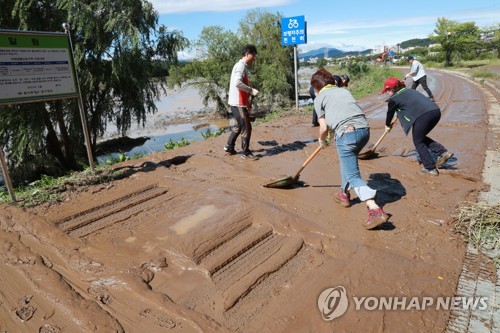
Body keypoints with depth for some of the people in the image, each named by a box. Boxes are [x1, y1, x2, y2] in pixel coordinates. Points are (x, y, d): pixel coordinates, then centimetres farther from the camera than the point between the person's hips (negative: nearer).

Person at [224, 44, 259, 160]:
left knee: (238, 126, 20)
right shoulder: (241, 66, -14)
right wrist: (251, 90, -22)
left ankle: (229, 147, 30)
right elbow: (237, 83, -29)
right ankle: (246, 153, 5)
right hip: (238, 103, -10)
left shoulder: (242, 66, 17)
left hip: (238, 102, 10)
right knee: (246, 127, -4)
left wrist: (248, 102, 18)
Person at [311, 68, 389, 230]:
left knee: (353, 176, -2)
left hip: (347, 133, -7)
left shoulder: (319, 98, 11)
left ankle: (375, 210, -16)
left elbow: (324, 127, 5)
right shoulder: (344, 90, 27)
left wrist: (322, 140, 25)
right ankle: (344, 194, 41)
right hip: (364, 128, 7)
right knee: (347, 161, 30)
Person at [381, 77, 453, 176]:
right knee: (421, 138, 25)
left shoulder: (394, 99, 7)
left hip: (423, 115, -7)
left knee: (418, 142, 11)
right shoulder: (409, 90, 28)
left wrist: (388, 125, 42)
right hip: (436, 111, 7)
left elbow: (390, 113, 22)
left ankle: (430, 168, 11)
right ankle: (443, 152, 13)